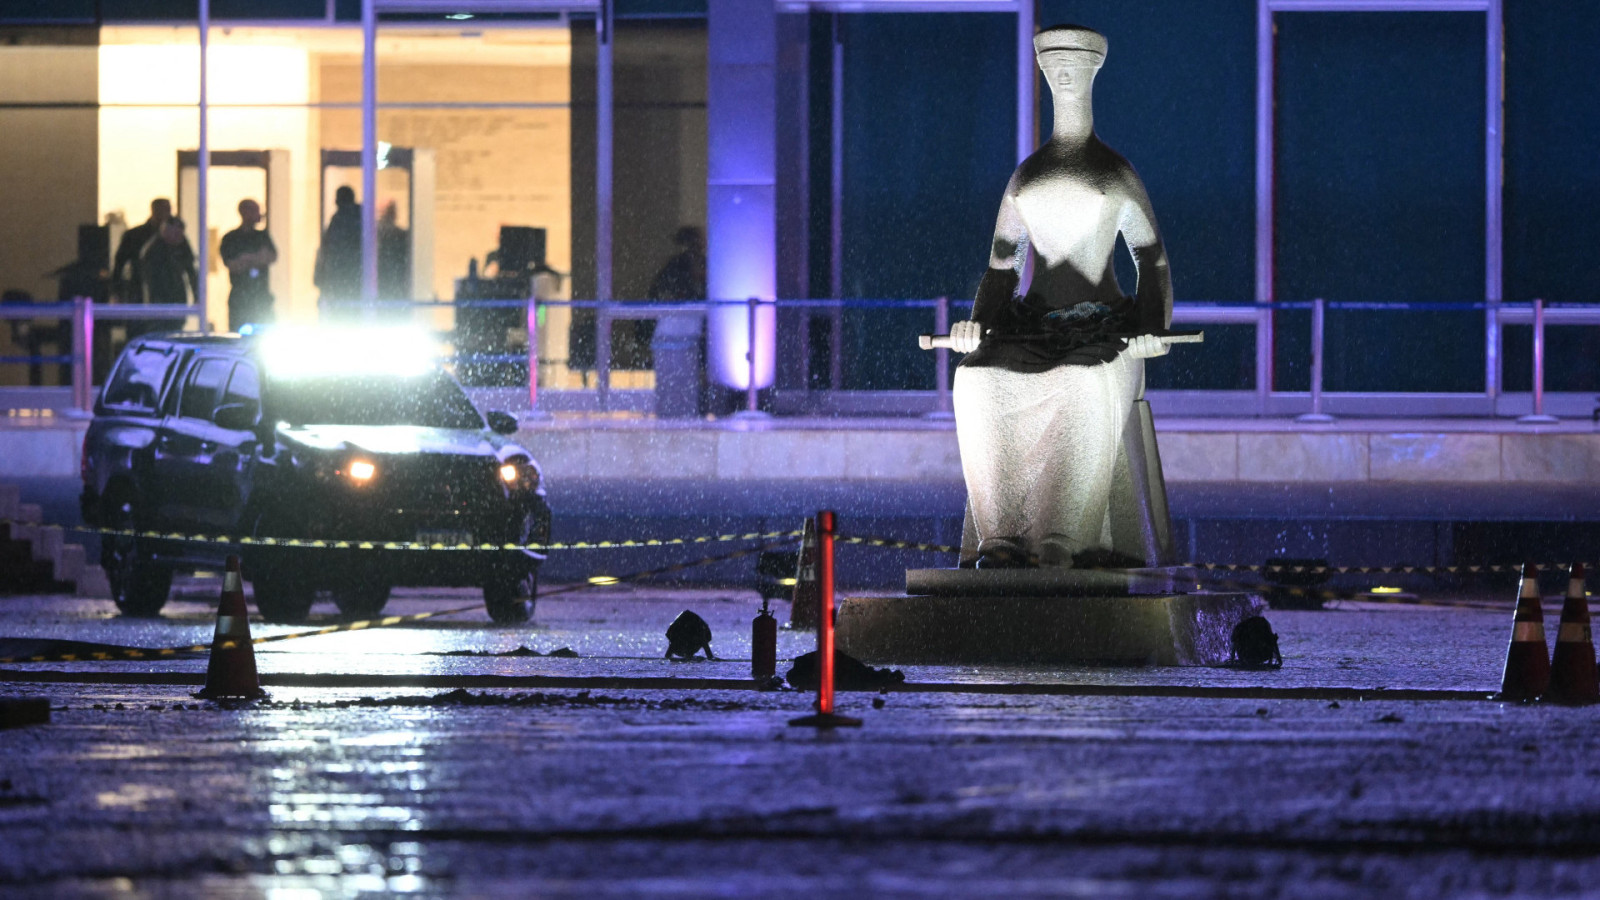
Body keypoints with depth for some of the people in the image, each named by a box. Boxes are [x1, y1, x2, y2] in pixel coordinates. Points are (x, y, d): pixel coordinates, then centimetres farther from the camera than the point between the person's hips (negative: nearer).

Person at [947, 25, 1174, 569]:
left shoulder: (1118, 177, 7)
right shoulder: (1025, 178, 17)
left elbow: (1152, 262, 9)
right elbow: (1002, 269, 18)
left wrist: (1153, 328, -8)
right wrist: (978, 322, 0)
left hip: (1103, 332, -3)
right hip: (1033, 331, 3)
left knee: (1085, 383, -39)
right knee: (978, 381, -30)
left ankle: (1061, 540, -43)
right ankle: (1003, 536, -34)